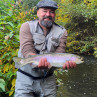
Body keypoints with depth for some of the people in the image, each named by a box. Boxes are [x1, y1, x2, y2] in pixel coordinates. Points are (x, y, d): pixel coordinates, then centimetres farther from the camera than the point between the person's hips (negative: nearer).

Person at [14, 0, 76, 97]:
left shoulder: (61, 32, 1)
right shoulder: (27, 27, -6)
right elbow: (27, 51, -19)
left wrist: (65, 62, -35)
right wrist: (38, 61, -41)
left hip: (47, 80, 2)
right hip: (26, 77, -2)